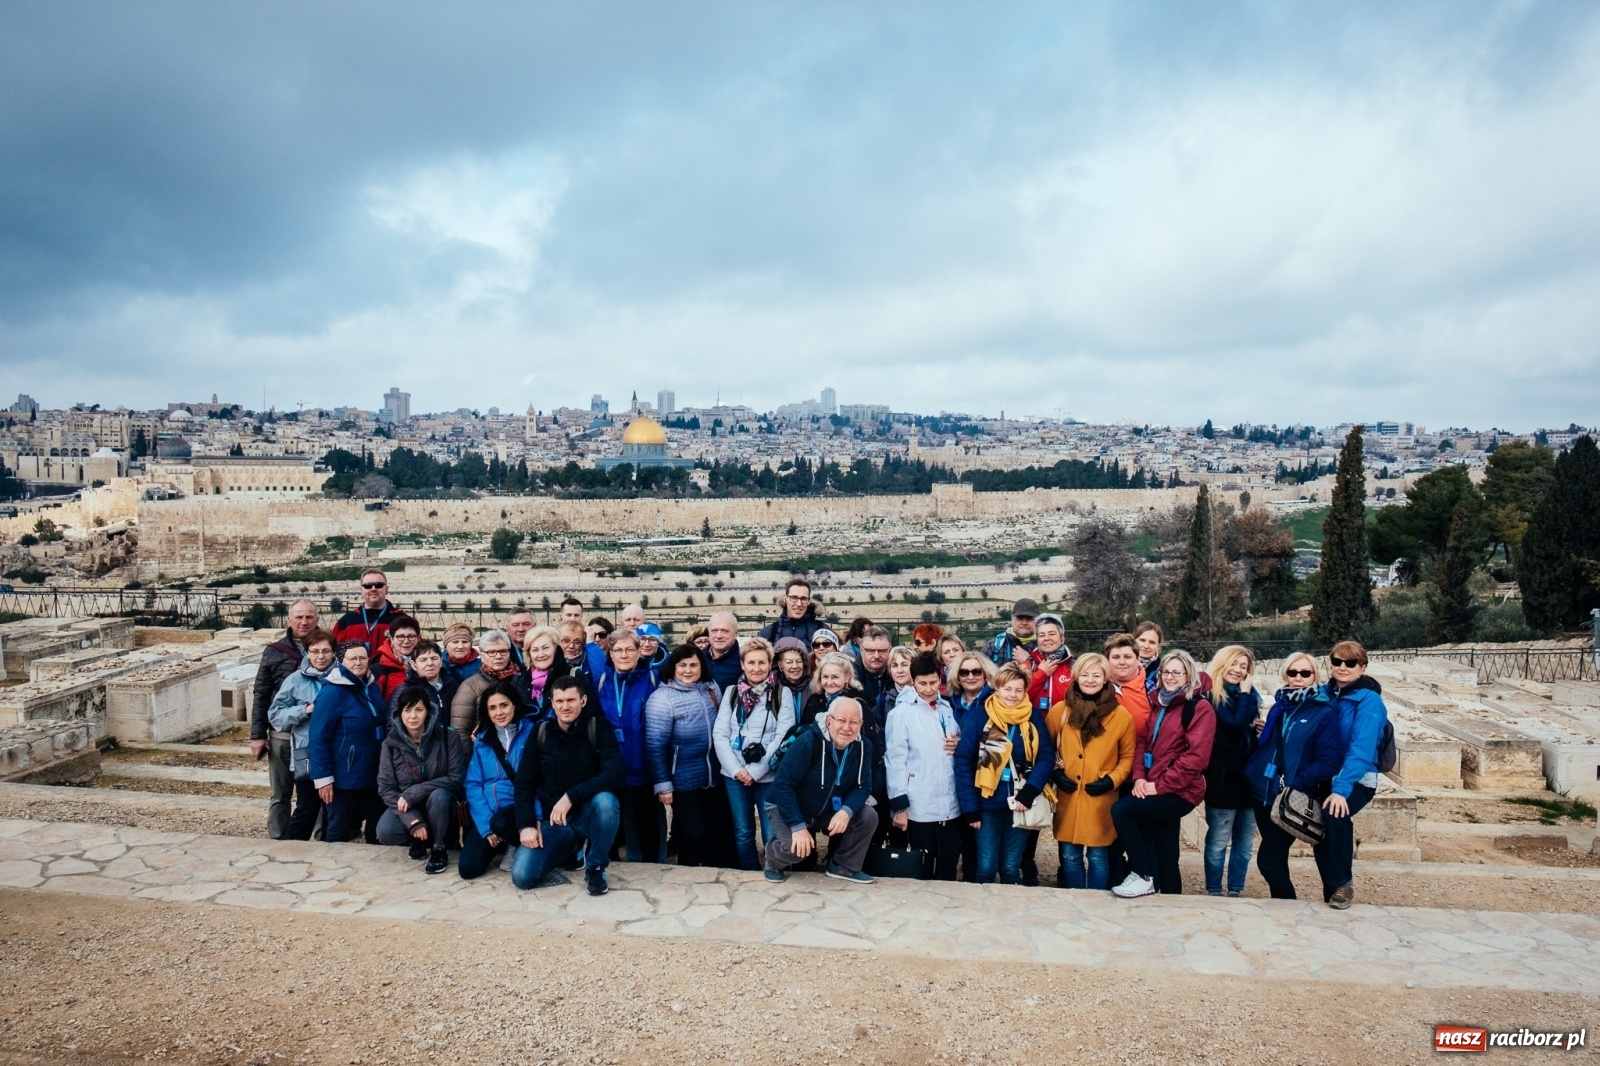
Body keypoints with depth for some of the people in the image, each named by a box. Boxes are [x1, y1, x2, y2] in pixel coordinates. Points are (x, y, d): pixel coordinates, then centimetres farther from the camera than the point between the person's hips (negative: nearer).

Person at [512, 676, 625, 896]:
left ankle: (595, 867, -10)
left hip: (588, 816, -3)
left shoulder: (598, 729, -10)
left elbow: (614, 775, -23)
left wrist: (571, 797, -30)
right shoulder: (540, 732, 0)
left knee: (605, 800, -36)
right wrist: (526, 825, -10)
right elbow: (524, 783, 2)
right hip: (551, 821, 3)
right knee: (521, 876, -16)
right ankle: (570, 848, 15)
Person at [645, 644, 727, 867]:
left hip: (715, 780, 6)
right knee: (692, 835, 3)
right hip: (684, 783, -6)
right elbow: (655, 746, -17)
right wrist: (662, 784, -17)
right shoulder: (662, 698, -15)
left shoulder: (711, 690, 4)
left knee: (716, 833, 15)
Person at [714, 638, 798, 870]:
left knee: (772, 836, -2)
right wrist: (736, 769, -10)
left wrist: (756, 771, -12)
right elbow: (719, 734, 2)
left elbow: (783, 737, -8)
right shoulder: (731, 692, 6)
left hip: (769, 775, -2)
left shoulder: (782, 693, -2)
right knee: (742, 834, 11)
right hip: (734, 774, 3)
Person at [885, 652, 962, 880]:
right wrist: (899, 805, -13)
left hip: (950, 803, 5)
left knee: (949, 864, 11)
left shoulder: (947, 709, 10)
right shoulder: (901, 712, -7)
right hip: (919, 806, -5)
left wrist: (959, 745, -2)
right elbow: (895, 760, -10)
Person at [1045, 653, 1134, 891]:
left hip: (1101, 801, -1)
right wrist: (1054, 773, -3)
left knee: (1099, 857, 6)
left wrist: (1112, 780, -8)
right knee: (1069, 855, 10)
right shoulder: (1059, 711, 1)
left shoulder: (1121, 715, -2)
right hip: (1067, 798, 2)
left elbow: (1128, 756, 5)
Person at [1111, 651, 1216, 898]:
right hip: (1156, 789, 7)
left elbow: (1196, 756, -18)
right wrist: (1139, 777, -5)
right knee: (1163, 854, 12)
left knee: (1120, 810, -20)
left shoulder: (1200, 708, -10)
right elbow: (1142, 741, 11)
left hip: (1180, 791, -7)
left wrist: (1161, 785, -19)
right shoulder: (1160, 704, 13)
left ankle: (1143, 876, -6)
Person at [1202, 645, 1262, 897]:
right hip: (1223, 777, -6)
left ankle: (1236, 891, 22)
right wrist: (1245, 694, -9)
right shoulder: (1211, 694, -7)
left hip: (1249, 775, 6)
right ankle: (1214, 892, 12)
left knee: (1245, 842, 12)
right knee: (1218, 841, 1)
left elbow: (1254, 729, 20)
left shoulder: (1249, 693, 13)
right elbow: (1237, 723, -19)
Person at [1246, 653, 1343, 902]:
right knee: (1275, 860, 13)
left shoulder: (1324, 713, -6)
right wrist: (1258, 733, 3)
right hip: (1265, 794, 6)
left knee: (1267, 859, -7)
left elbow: (1329, 760, -14)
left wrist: (1295, 786, -21)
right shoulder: (1278, 708, 14)